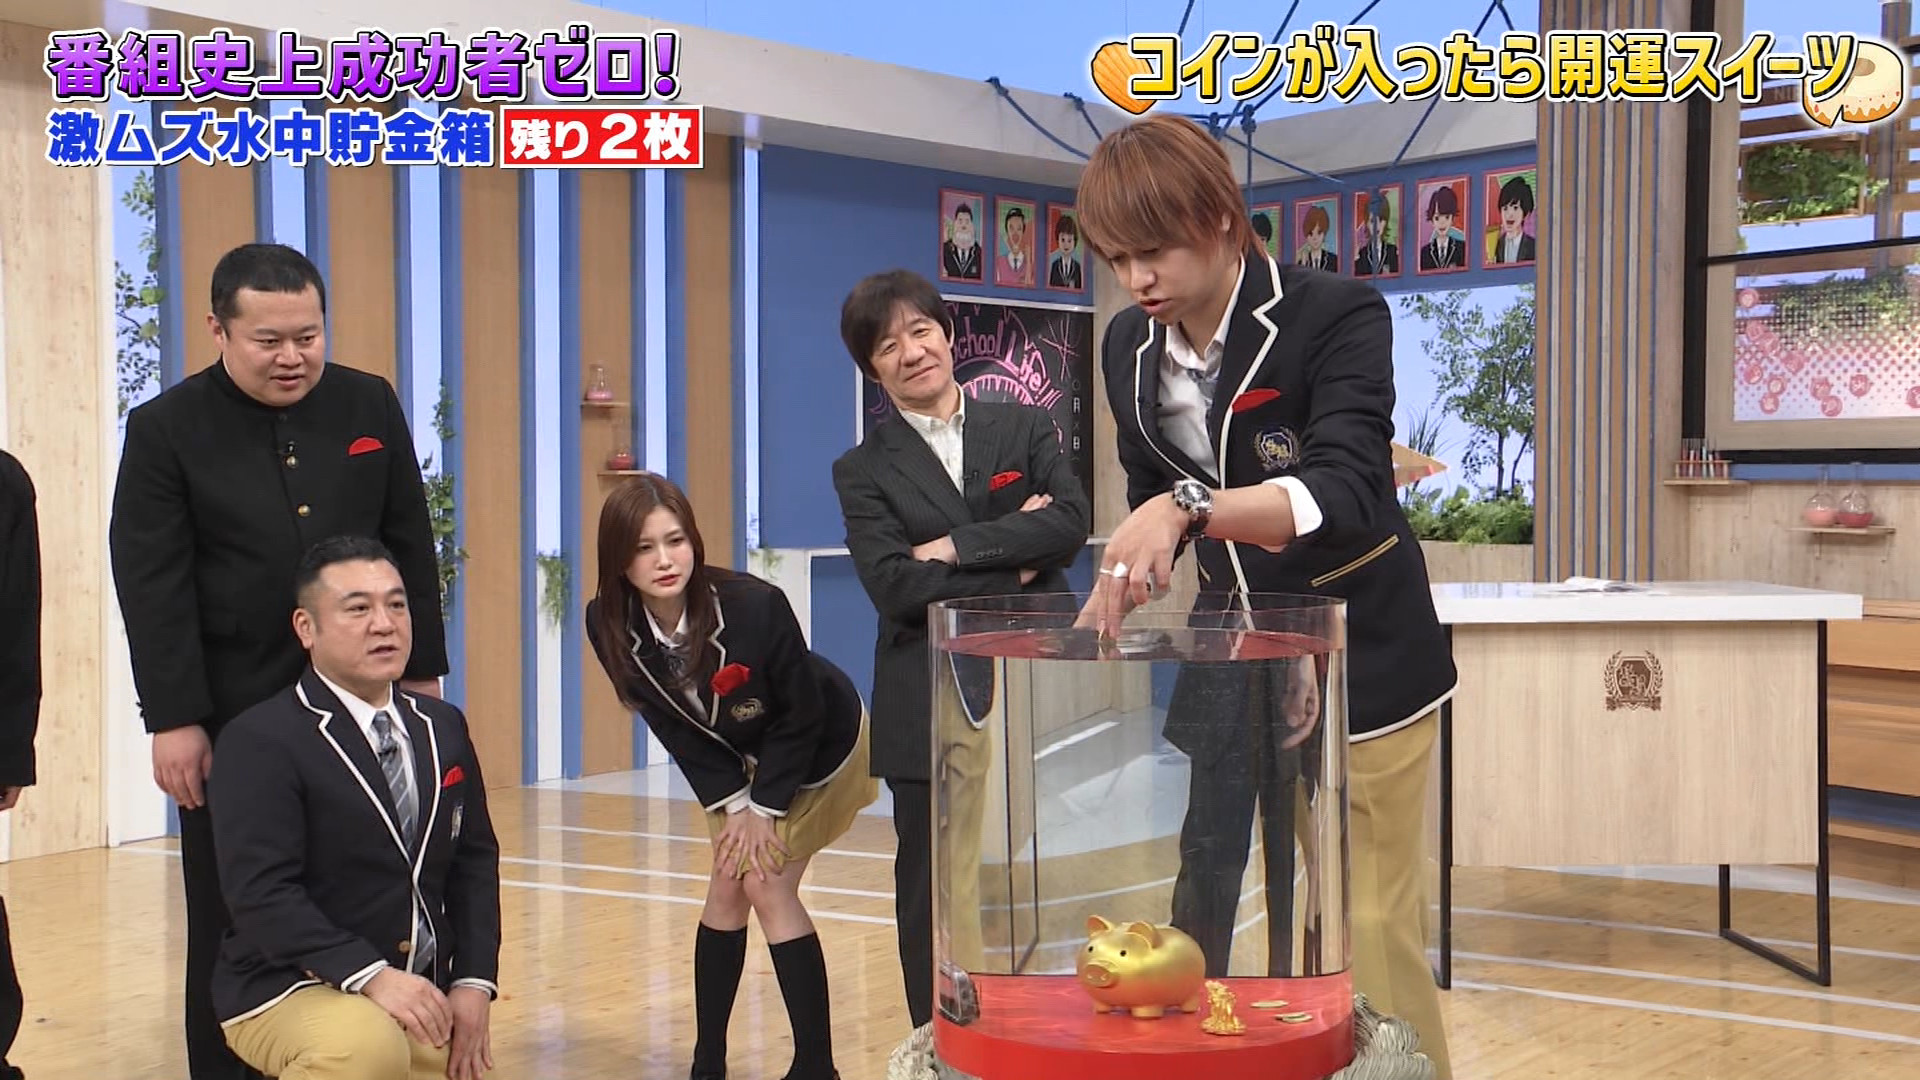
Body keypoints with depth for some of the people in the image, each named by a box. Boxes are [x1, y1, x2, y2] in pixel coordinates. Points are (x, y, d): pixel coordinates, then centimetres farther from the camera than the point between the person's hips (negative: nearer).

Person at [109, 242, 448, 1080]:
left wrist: (423, 668, 6)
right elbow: (152, 585, -9)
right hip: (234, 715, -3)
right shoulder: (167, 428, -6)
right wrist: (173, 718, -13)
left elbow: (410, 547, 8)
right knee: (232, 923, 5)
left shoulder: (370, 406, 4)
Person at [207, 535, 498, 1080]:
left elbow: (475, 858, 10)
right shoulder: (259, 740, -12)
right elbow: (260, 892, -21)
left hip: (419, 993, 7)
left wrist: (473, 981, -3)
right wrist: (369, 975, -31)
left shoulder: (444, 727, 9)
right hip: (288, 988, -7)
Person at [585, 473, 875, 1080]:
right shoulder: (609, 625, -23)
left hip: (820, 749, -4)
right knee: (727, 887, 3)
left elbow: (801, 716, -22)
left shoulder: (755, 605, -36)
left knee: (767, 887, -10)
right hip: (738, 758, 5)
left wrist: (764, 808, -17)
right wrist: (732, 803, -12)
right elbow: (673, 727, -10)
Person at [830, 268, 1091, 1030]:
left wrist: (958, 547, -11)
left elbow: (1071, 522, -7)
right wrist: (1013, 572, -9)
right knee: (936, 888, 5)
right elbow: (894, 586, -9)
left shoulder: (1025, 429, 10)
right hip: (930, 707, 0)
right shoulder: (864, 470, 5)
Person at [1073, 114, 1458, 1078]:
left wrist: (1189, 506, -46)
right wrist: (1118, 592, -2)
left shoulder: (1337, 316, -18)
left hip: (1358, 664, -5)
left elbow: (1344, 494, -32)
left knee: (1367, 929, -1)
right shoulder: (1130, 349, 1)